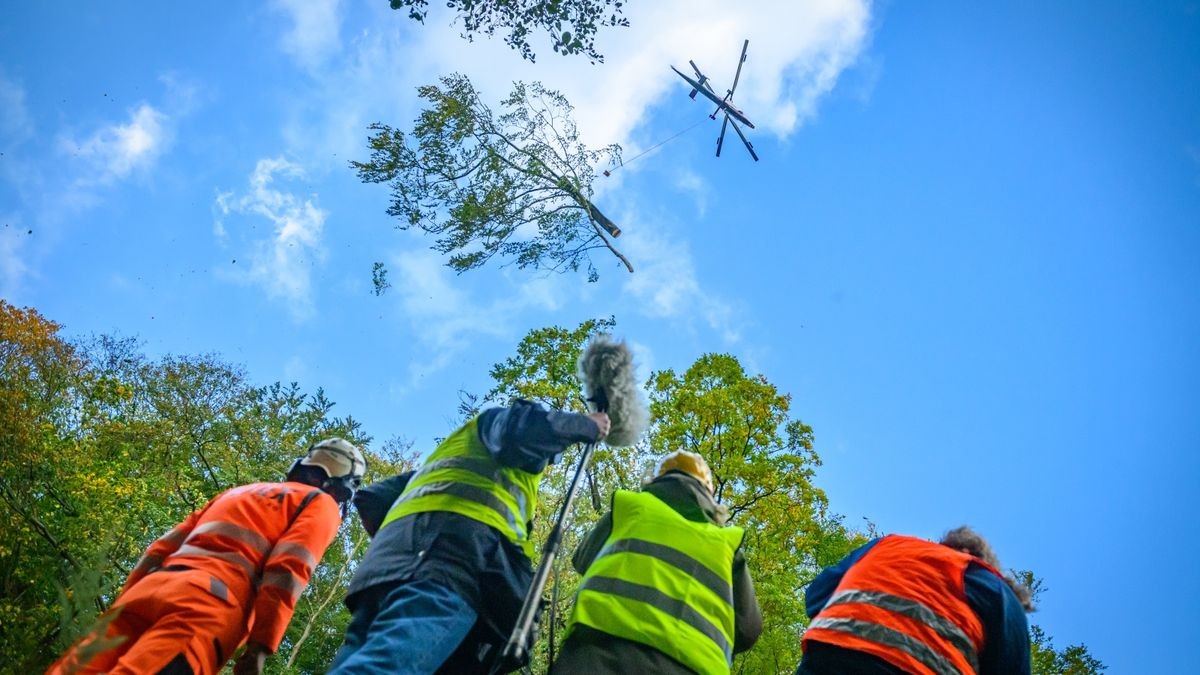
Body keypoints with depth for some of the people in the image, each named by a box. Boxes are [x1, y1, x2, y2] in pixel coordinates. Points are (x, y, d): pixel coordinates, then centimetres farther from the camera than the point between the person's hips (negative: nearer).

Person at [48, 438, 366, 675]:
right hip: (209, 600, -7)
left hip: (151, 589, 7)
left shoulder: (237, 492, 38)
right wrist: (261, 645, -8)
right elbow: (287, 570, -3)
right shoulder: (321, 504, 16)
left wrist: (122, 608, 27)